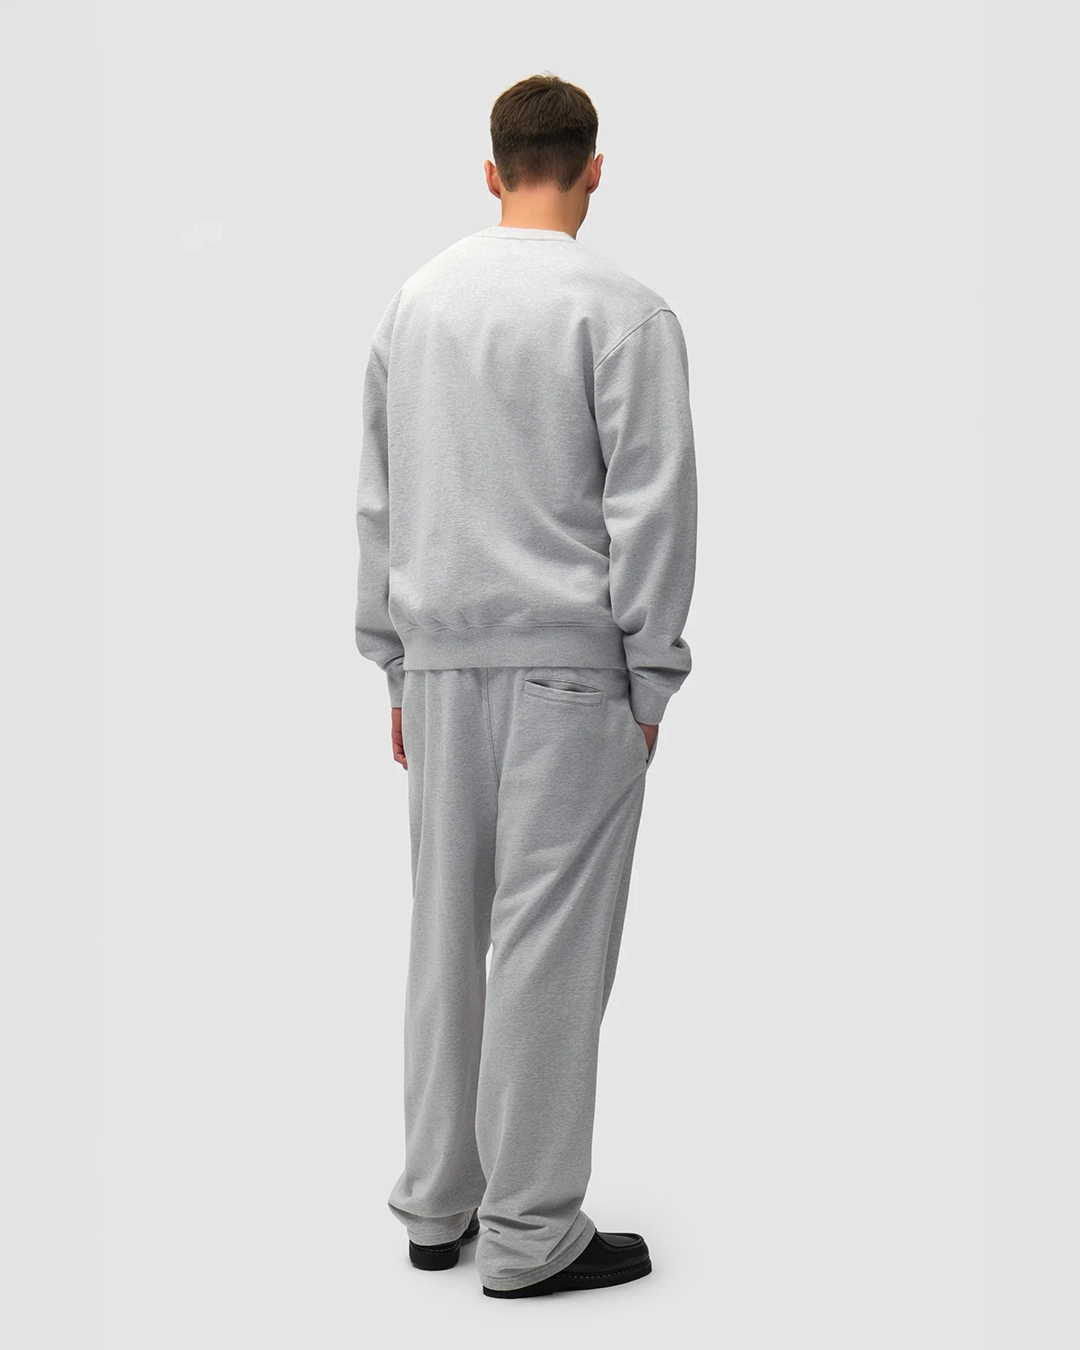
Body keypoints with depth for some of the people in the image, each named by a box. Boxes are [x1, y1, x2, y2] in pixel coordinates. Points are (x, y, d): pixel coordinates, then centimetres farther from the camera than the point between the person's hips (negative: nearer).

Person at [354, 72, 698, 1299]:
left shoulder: (414, 302, 9)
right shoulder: (622, 312, -9)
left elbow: (379, 500, 12)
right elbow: (651, 507, -11)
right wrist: (650, 681, -4)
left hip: (442, 657, 6)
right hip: (568, 660, -5)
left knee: (447, 926, 13)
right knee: (551, 941, 0)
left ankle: (437, 1204, 22)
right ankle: (528, 1231, 7)